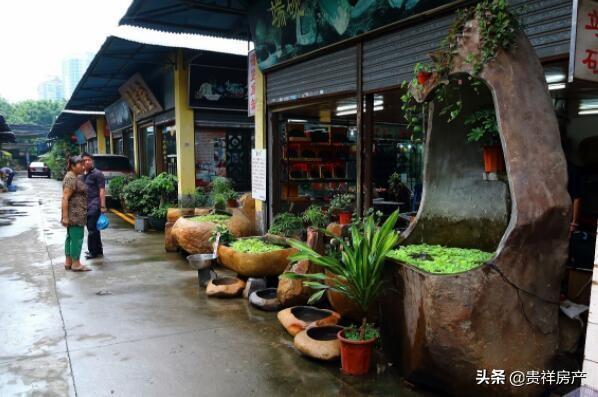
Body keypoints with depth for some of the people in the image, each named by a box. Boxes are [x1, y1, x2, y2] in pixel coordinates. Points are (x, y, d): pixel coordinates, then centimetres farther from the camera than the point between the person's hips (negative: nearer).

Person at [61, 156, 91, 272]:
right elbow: (65, 198, -21)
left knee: (71, 237, 13)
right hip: (75, 214, -10)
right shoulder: (71, 178, -16)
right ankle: (76, 264, 1)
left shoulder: (74, 177, 15)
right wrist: (65, 216, -23)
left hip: (75, 214, 10)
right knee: (77, 238, -5)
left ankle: (68, 262, 19)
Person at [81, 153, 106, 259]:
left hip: (94, 205, -8)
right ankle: (98, 250, 22)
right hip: (86, 205, 8)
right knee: (93, 228, 13)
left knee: (92, 229, -6)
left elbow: (102, 190, -12)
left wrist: (102, 206, -18)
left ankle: (93, 251, 3)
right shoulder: (83, 175, 16)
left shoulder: (97, 173, -7)